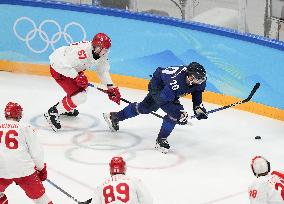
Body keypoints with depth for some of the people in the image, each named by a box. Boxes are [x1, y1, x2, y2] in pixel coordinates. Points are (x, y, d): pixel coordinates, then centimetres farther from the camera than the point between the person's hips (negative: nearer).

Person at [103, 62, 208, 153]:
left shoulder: (200, 80, -23)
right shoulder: (176, 81, -44)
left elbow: (197, 91, 0)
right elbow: (164, 100, -38)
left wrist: (198, 107, -8)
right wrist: (180, 113, -40)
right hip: (158, 86, -8)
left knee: (146, 107, 23)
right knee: (174, 113, -24)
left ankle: (115, 116, 41)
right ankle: (160, 140, -6)